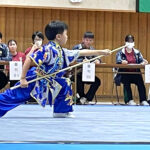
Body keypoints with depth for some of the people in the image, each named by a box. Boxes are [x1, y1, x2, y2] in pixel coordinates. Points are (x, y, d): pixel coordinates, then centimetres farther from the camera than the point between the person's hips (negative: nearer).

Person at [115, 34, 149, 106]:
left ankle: (143, 100, -31)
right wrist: (122, 62, -33)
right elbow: (118, 60, -9)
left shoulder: (137, 52, 15)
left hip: (135, 73, 2)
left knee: (140, 80, -29)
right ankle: (129, 100, -34)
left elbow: (141, 61, 4)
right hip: (124, 74, -2)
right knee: (126, 81, -35)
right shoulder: (121, 52, 8)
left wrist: (143, 62, -21)